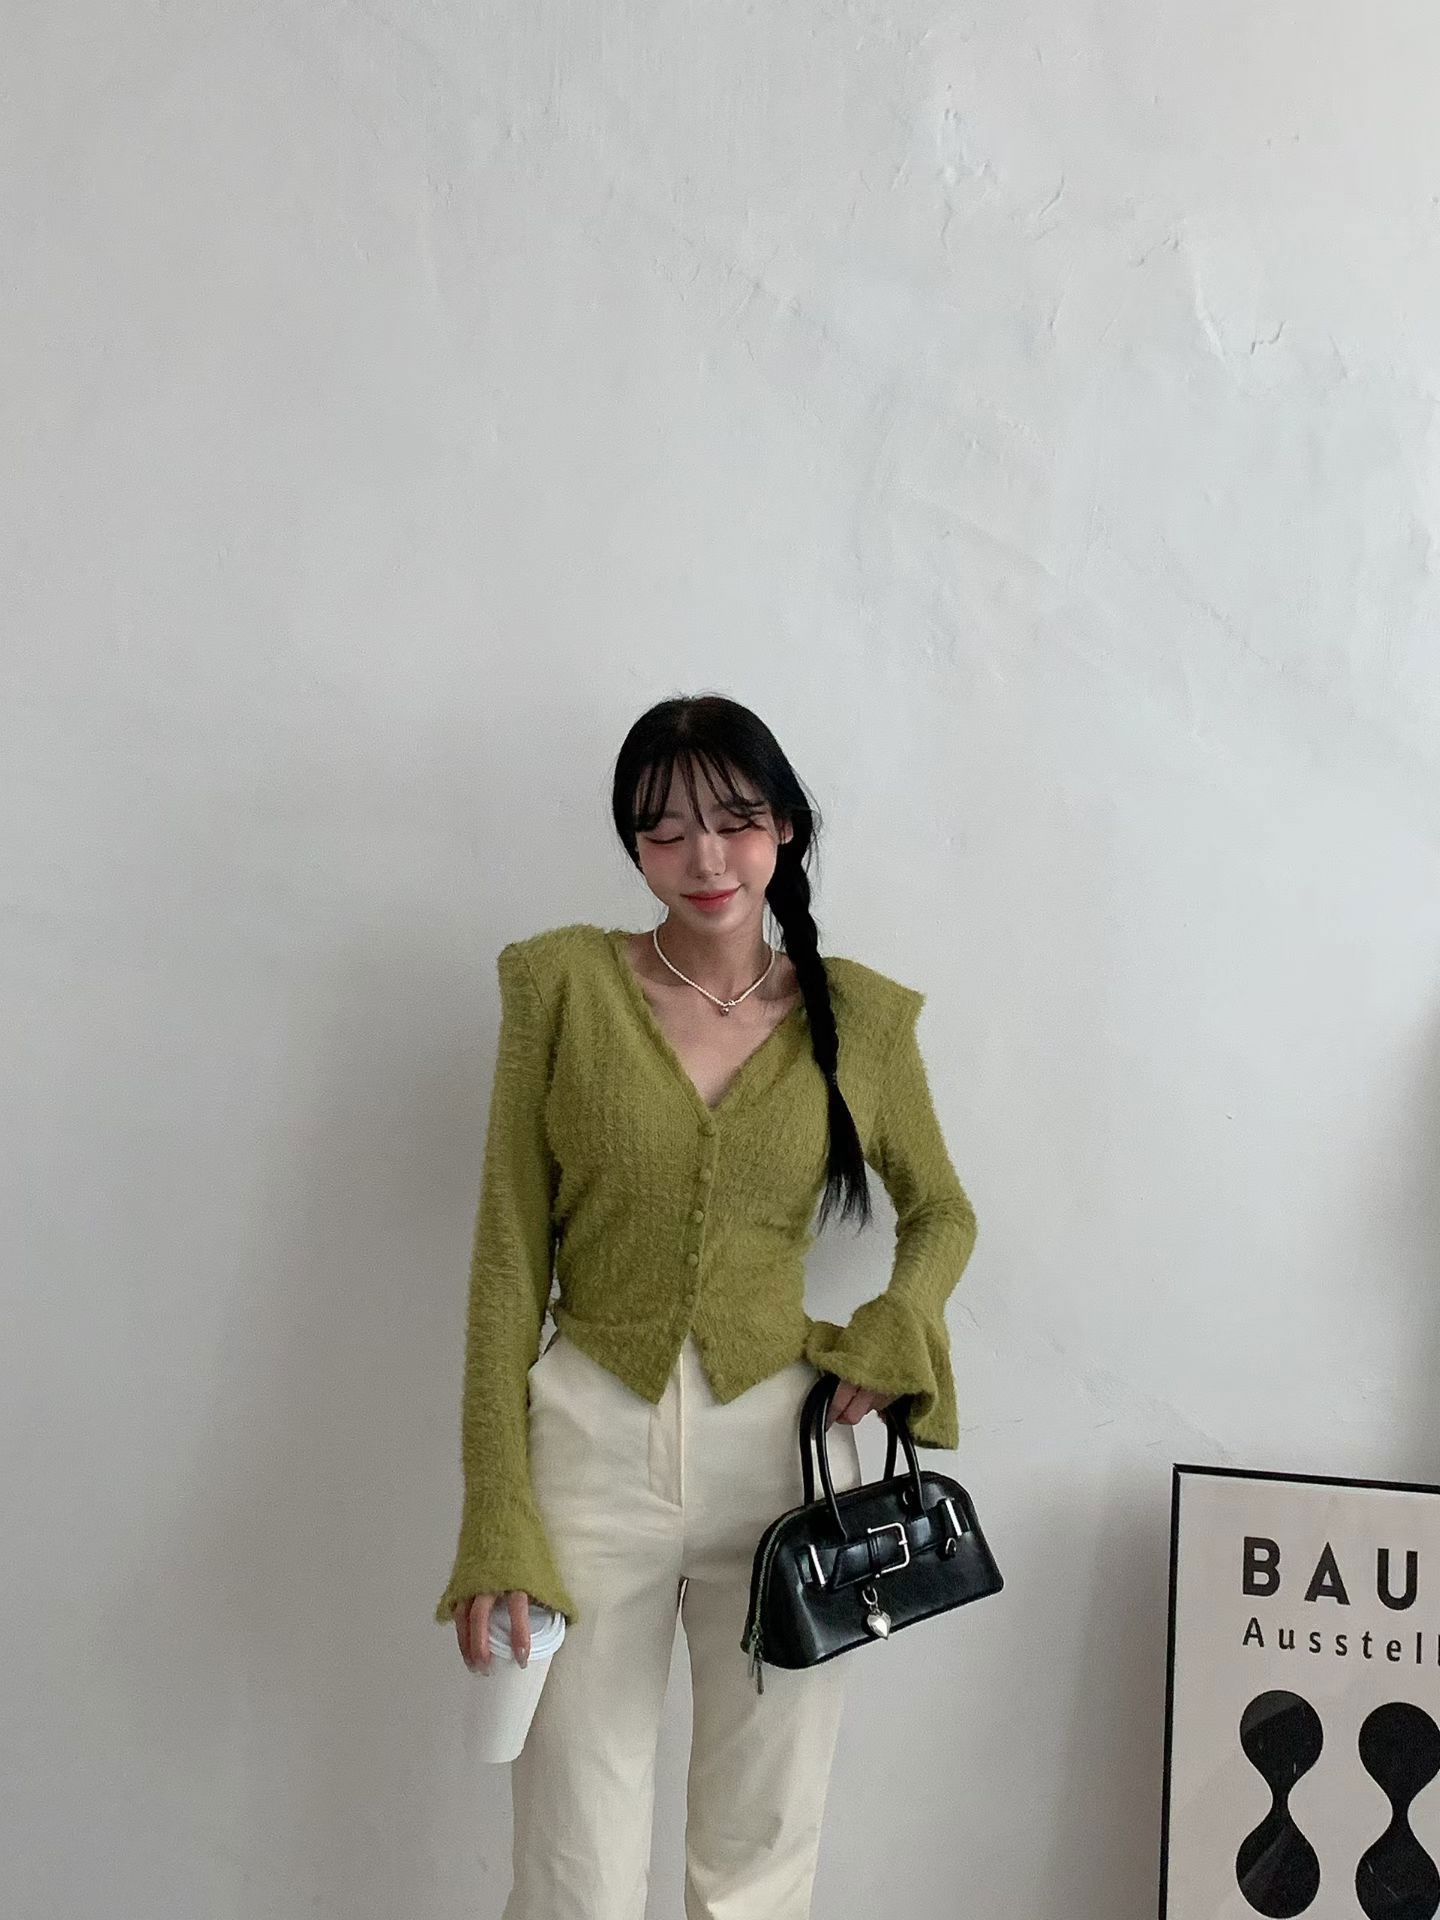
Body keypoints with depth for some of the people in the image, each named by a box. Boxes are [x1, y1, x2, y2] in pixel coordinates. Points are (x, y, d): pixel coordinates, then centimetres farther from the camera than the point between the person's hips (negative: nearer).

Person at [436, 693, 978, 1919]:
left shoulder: (859, 1015, 3)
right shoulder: (564, 984, -2)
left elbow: (942, 1212, 17)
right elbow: (509, 1260, -1)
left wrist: (894, 1334, -5)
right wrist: (494, 1522, -7)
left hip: (782, 1447, 2)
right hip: (594, 1440, -1)